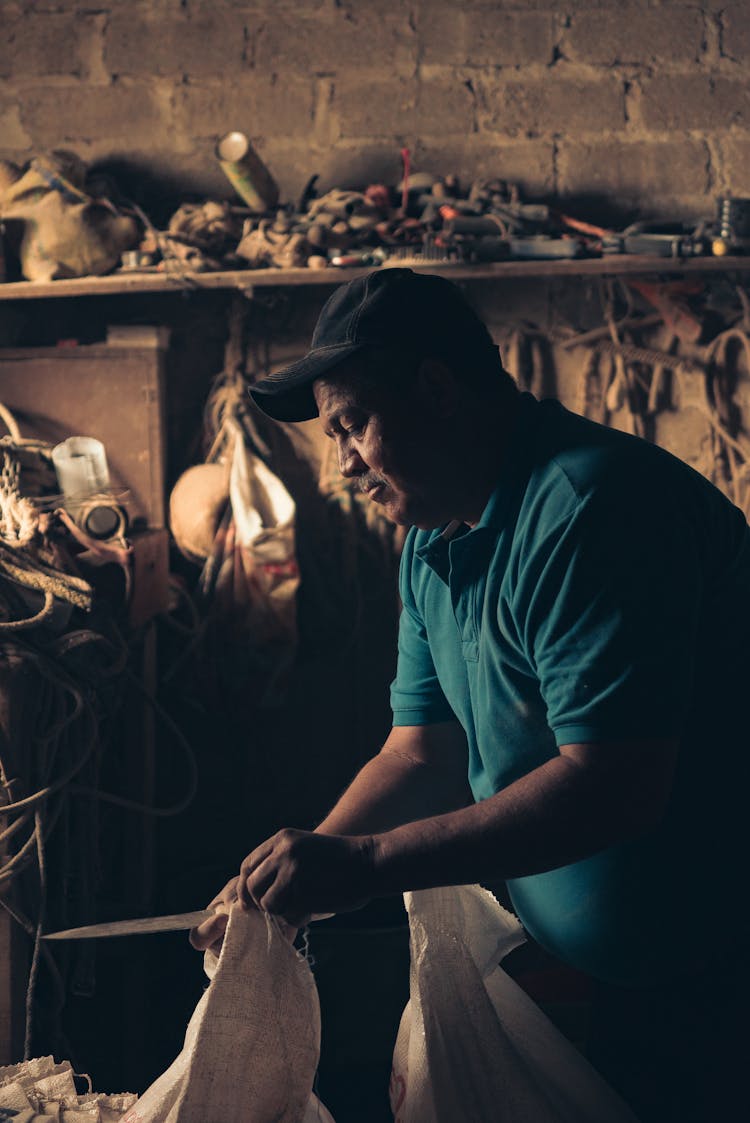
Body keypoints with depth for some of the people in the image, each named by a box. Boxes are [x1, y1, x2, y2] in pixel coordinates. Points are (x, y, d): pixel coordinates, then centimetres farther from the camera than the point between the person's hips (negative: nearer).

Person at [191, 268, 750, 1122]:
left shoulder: (587, 508, -25)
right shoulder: (434, 544, 6)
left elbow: (615, 786, -30)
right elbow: (420, 755, 8)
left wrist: (364, 863, -29)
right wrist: (288, 885, -7)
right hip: (570, 962, 9)